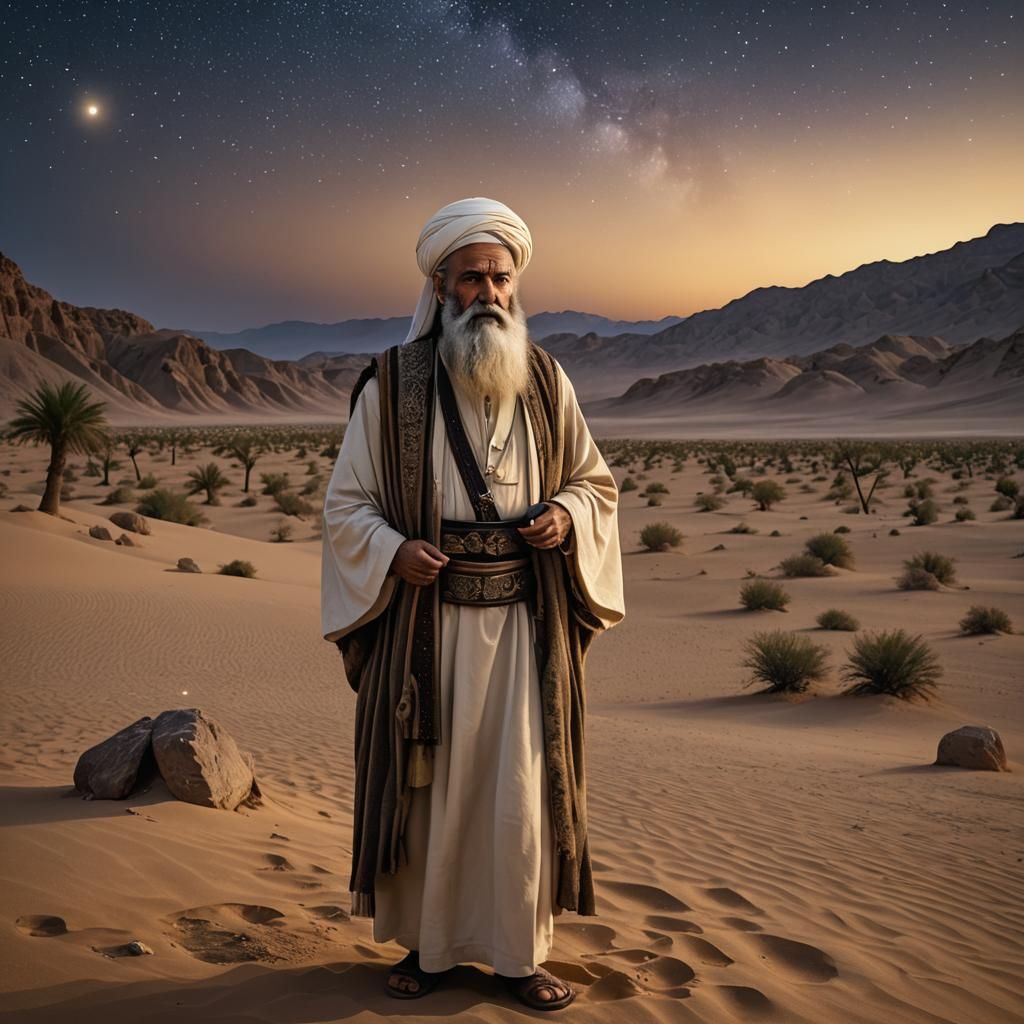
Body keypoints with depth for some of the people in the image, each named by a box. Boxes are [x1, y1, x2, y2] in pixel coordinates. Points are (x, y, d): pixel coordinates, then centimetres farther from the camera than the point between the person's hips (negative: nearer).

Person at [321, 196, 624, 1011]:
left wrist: (566, 515, -8)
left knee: (521, 791, 6)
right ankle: (428, 943, 28)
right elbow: (345, 504, 2)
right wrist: (394, 552, -17)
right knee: (425, 784, 8)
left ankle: (521, 953, 23)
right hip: (425, 623, -1)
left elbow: (596, 481, 13)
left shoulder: (547, 382, 5)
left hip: (524, 625, 2)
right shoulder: (390, 386, -2)